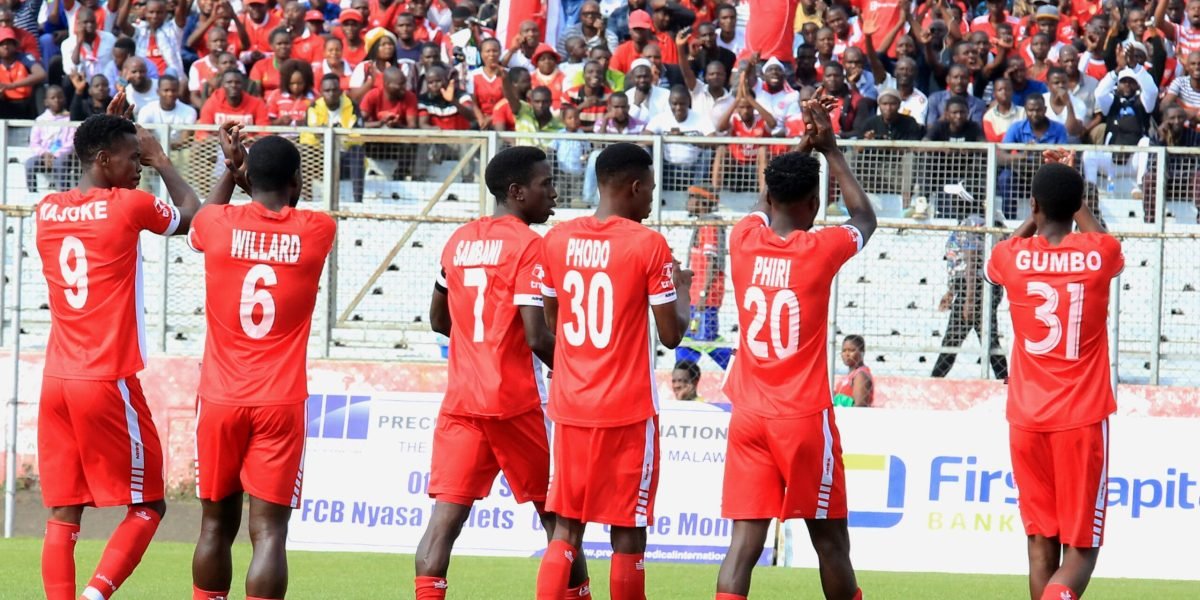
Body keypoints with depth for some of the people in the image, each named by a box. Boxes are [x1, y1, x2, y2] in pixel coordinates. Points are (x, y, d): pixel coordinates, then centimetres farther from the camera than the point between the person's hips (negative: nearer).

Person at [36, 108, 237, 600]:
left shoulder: (47, 211, 8)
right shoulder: (128, 207, -9)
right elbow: (197, 218, 9)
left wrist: (106, 132, 30)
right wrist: (163, 163, 20)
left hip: (56, 382, 6)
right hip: (109, 383, -6)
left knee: (62, 516, 5)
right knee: (147, 506, 5)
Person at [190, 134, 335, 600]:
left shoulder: (218, 224, -3)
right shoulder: (317, 231, -4)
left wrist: (231, 174, 34)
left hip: (220, 402, 2)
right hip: (280, 404, -2)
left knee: (217, 525, 14)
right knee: (269, 531, -6)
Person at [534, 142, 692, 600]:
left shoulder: (558, 239, 5)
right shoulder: (648, 244, -9)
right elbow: (671, 335, -7)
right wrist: (682, 291, 11)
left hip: (571, 407, 4)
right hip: (628, 409, -4)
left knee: (565, 529, 6)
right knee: (628, 531, 4)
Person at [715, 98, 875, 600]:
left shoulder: (743, 242, 0)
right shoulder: (820, 251, -9)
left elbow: (765, 204, 25)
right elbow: (865, 218, 14)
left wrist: (801, 147, 30)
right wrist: (830, 150, 20)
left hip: (749, 416, 3)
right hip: (804, 417, -3)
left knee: (745, 540, -2)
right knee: (830, 539, 10)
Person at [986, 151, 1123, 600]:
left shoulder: (1012, 257, -5)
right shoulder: (1101, 255, -6)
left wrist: (1034, 219, 35)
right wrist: (1074, 199, 35)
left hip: (1028, 422, 1)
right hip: (1082, 420, -1)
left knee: (1041, 542, 9)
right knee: (1081, 547, -1)